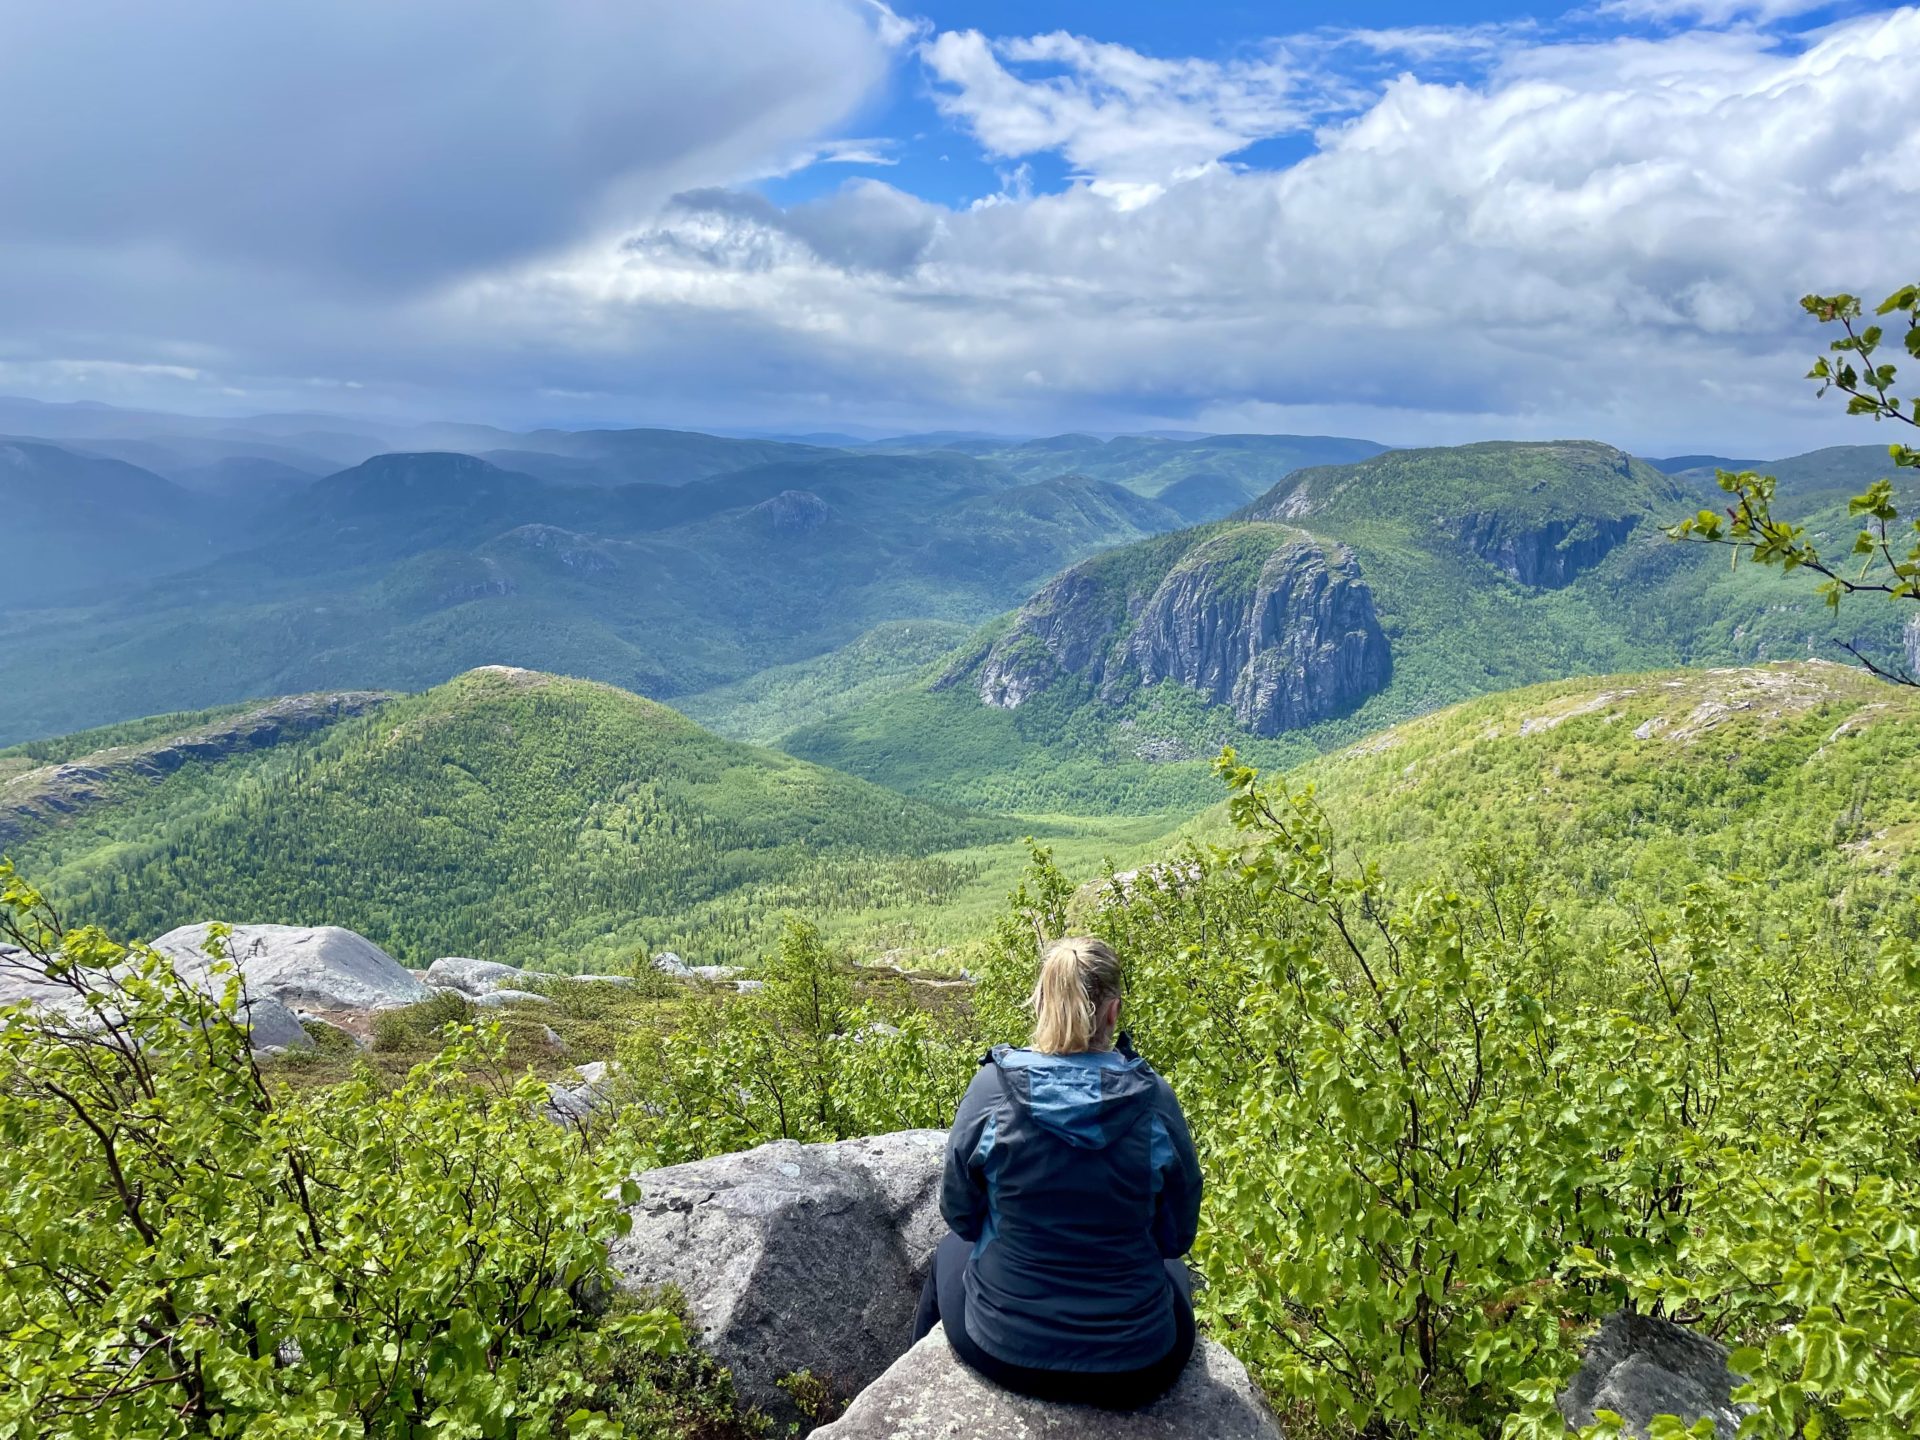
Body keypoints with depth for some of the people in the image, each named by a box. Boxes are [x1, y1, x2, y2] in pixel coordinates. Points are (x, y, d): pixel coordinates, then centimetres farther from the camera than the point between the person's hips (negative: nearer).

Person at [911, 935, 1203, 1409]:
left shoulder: (991, 1087, -16)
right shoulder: (1154, 1099, -14)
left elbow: (960, 1216, -2)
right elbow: (1177, 1235, -2)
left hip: (1004, 1350, 0)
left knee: (951, 1252, 35)